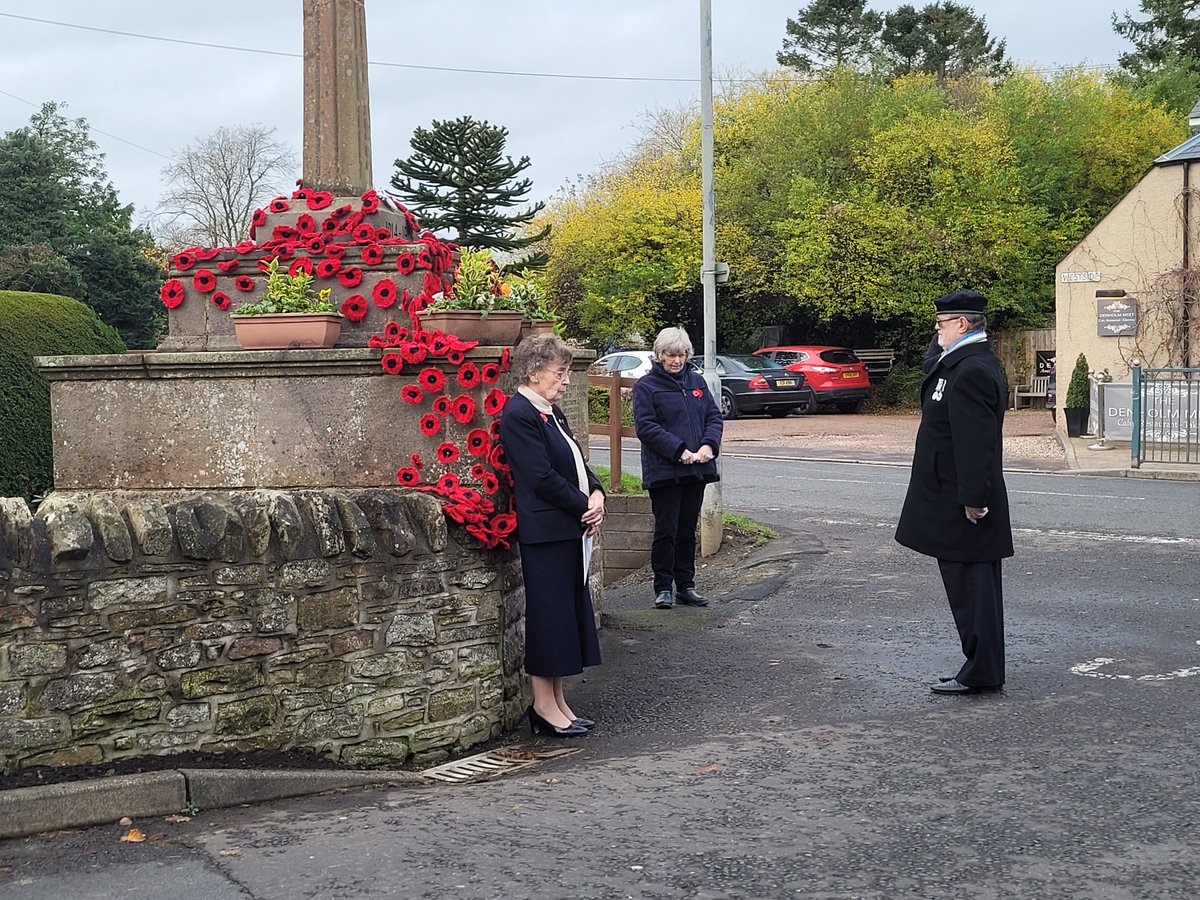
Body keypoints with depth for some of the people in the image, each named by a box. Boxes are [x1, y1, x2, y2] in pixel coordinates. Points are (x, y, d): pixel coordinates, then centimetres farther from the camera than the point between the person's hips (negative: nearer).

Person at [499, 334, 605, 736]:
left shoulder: (550, 413, 16)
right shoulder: (519, 416, -14)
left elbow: (576, 463, 18)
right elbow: (542, 477, -18)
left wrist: (596, 494, -1)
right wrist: (584, 507, -12)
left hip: (570, 529, 10)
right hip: (545, 531, -10)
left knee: (570, 611, 12)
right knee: (549, 612, -3)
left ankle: (557, 701, 19)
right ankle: (544, 704, 6)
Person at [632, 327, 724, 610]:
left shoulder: (696, 381, 12)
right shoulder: (647, 386, -5)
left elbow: (714, 417, 12)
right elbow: (645, 427, -13)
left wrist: (709, 445, -7)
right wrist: (679, 451, -20)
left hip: (697, 469, 5)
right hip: (664, 471, -5)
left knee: (688, 530, 11)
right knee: (666, 530, -2)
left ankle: (686, 585, 19)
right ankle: (663, 587, 6)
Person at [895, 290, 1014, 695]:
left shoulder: (970, 371, -19)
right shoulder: (973, 363, 15)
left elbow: (974, 443, -24)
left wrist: (972, 498, -24)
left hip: (961, 506, -11)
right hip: (957, 499, 11)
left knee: (971, 586, -4)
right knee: (972, 586, 15)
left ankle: (980, 673, 2)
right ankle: (981, 667, 22)